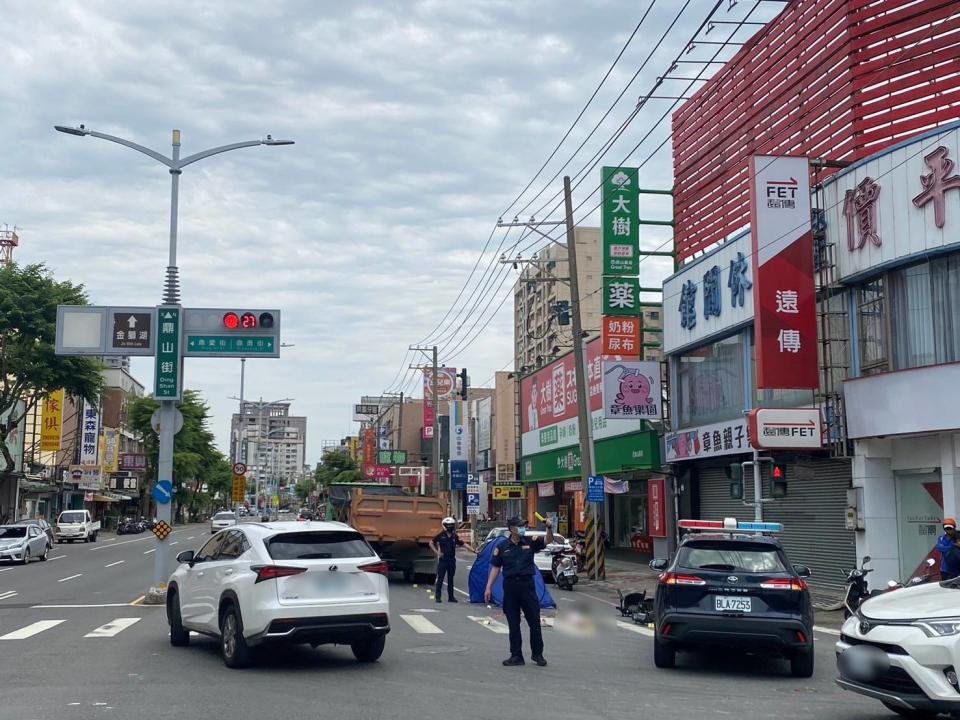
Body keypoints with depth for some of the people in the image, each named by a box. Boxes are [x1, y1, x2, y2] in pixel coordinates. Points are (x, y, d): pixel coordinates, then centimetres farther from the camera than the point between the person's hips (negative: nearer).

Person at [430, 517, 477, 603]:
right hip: (442, 560, -5)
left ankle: (451, 597, 17)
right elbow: (431, 543, 1)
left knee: (450, 579, 11)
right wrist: (437, 552, -8)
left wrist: (474, 551, 2)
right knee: (440, 579, -3)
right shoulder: (441, 535, -4)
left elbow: (464, 544, 8)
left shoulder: (455, 536, 8)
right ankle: (438, 597, 0)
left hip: (452, 560, 5)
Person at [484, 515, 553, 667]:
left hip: (527, 584, 0)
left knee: (534, 621, 3)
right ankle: (516, 656, 13)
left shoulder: (530, 542, 3)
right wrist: (489, 587, 1)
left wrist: (549, 528, -28)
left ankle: (537, 654, 17)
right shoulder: (502, 546, 3)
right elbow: (495, 568, 5)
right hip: (510, 585, 0)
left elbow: (548, 541, -8)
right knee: (513, 623, 5)